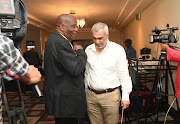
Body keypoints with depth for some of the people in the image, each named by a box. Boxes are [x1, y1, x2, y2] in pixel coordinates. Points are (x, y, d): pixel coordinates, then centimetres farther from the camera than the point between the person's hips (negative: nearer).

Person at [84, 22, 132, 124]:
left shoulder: (118, 49, -6)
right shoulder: (88, 50, 6)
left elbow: (124, 75, -4)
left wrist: (125, 96, -5)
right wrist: (85, 90, 14)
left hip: (110, 95, -3)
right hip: (91, 95, 4)